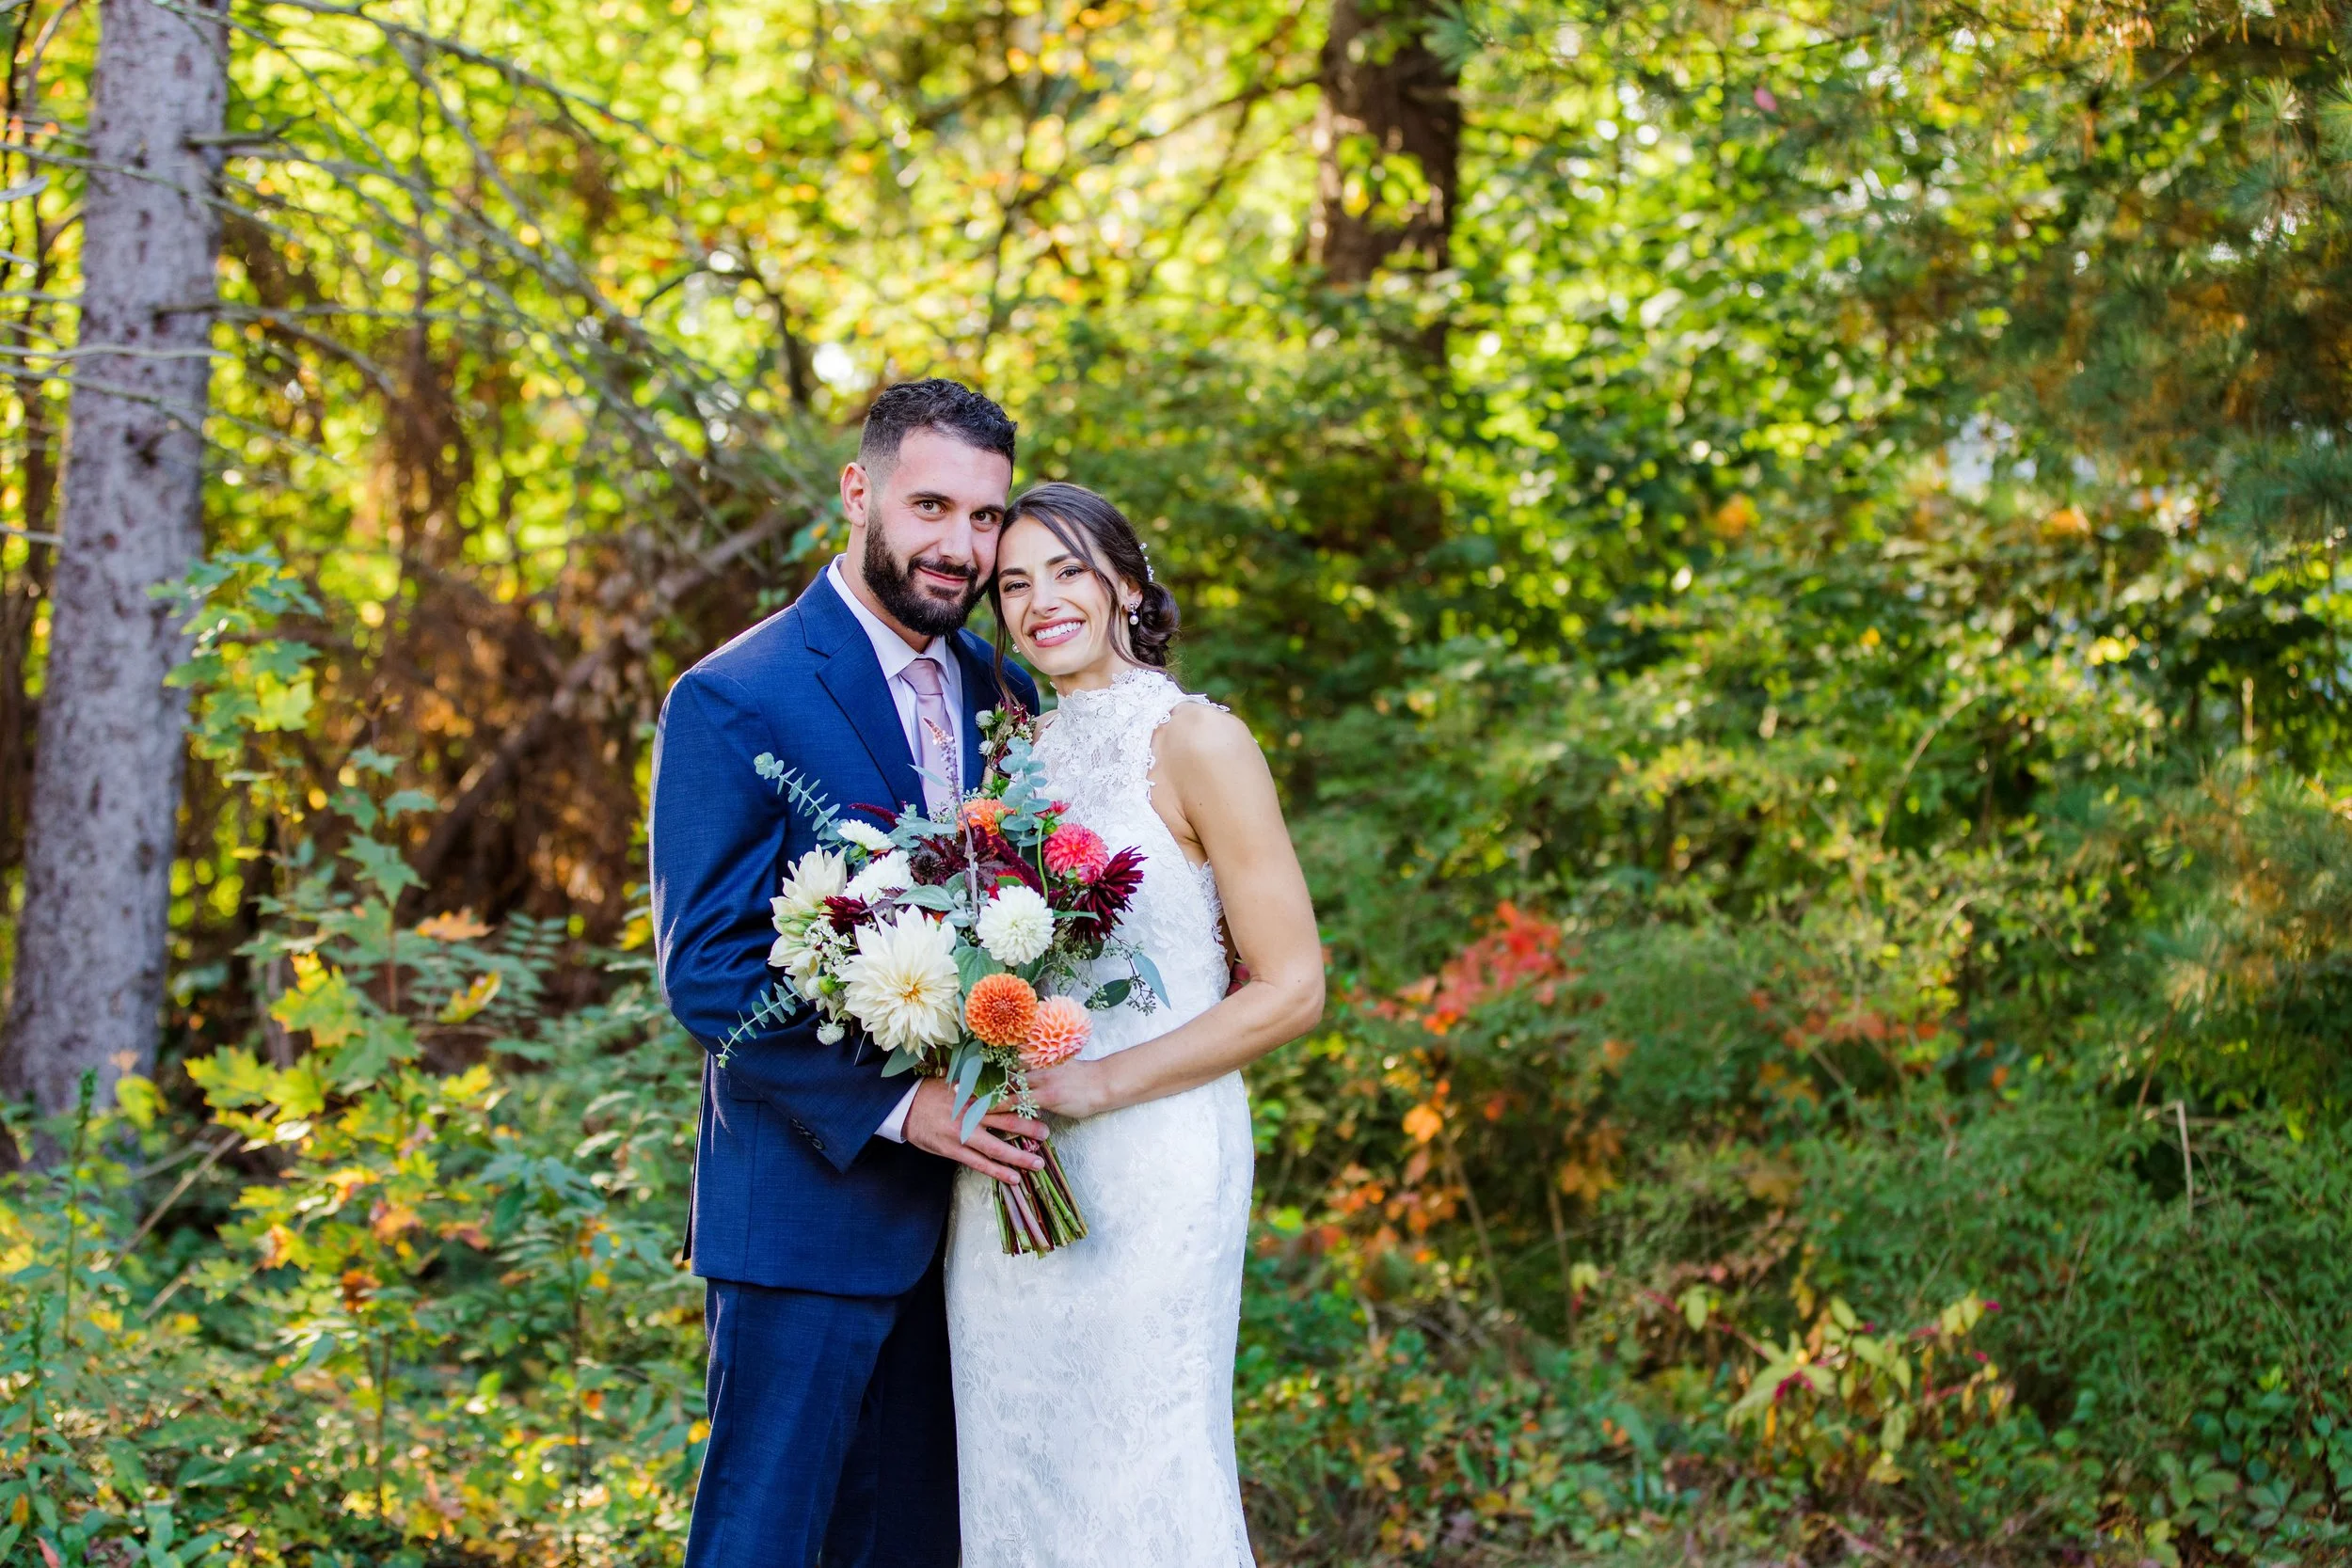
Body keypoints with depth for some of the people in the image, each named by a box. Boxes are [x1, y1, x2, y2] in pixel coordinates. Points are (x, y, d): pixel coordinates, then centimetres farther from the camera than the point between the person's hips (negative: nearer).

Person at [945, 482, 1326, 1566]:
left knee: (1142, 1479, -1)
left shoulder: (1194, 743, -7)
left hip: (1149, 1162, -6)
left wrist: (1100, 1083, -16)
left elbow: (1291, 990, -10)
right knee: (1015, 1474, 10)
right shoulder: (1018, 753, 12)